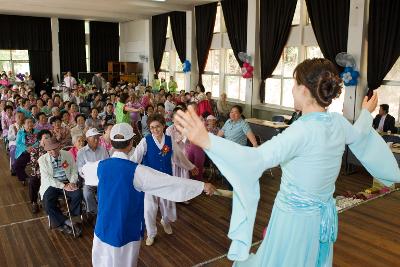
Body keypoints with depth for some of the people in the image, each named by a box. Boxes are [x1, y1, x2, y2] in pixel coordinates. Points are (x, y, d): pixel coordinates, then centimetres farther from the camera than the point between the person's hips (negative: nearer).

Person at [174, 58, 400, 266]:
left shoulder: (304, 129, -29)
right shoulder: (338, 123, -5)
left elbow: (258, 158, -42)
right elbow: (359, 134, 20)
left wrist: (207, 140, -51)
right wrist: (367, 112, 41)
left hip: (295, 218, -7)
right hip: (324, 216, 7)